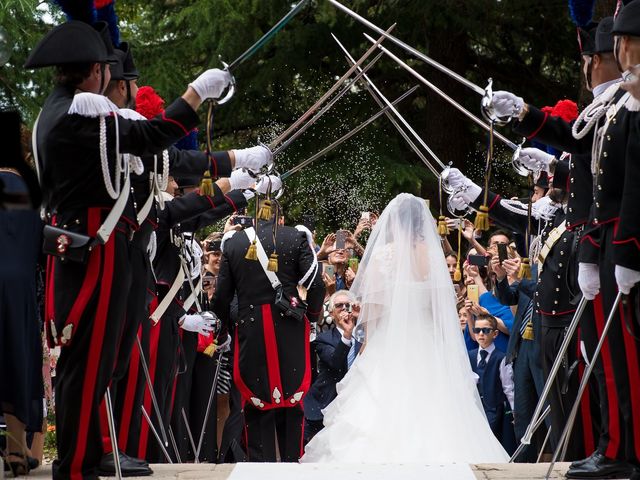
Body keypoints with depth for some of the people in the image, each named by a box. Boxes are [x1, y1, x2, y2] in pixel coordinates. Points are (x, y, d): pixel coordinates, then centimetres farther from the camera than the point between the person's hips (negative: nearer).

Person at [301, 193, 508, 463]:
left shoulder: (383, 254, -8)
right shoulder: (433, 254, 1)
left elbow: (372, 311, -8)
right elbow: (443, 307, 6)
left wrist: (366, 346, 3)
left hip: (389, 349, -3)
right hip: (428, 350, 4)